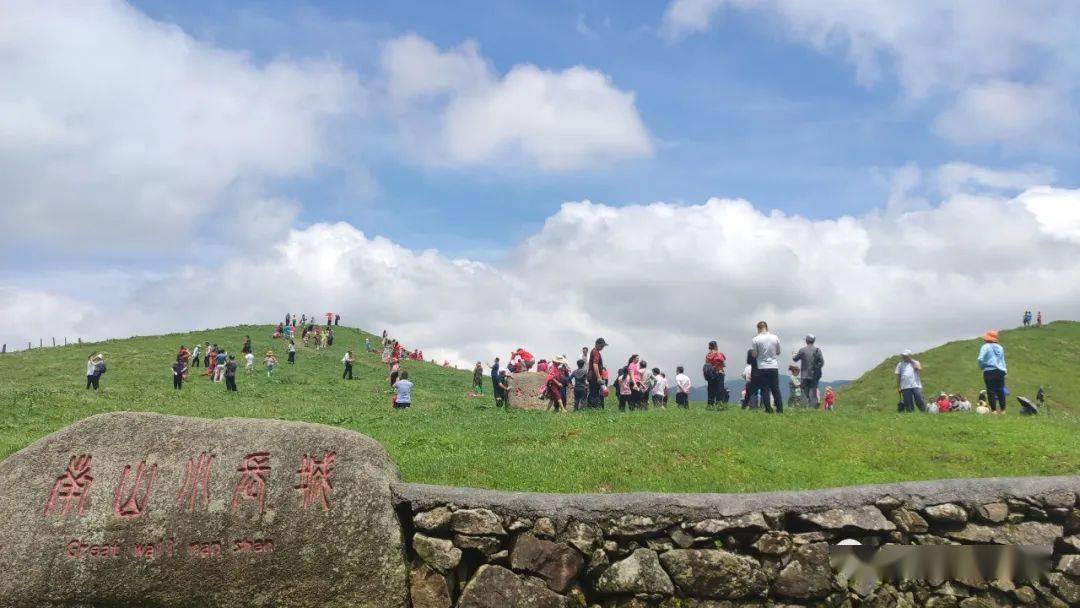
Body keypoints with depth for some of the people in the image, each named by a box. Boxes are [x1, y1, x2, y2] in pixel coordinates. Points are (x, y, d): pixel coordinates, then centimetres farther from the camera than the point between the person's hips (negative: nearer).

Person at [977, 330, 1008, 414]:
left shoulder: (985, 347, -6)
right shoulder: (1000, 347, 13)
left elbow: (980, 359, -16)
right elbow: (1003, 360, 18)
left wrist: (981, 367, 1)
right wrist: (1004, 369, 24)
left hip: (989, 371, -5)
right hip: (1000, 371, 5)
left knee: (991, 391, -2)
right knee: (1000, 391, 10)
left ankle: (994, 410, -4)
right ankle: (1003, 410, 12)